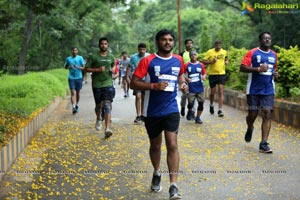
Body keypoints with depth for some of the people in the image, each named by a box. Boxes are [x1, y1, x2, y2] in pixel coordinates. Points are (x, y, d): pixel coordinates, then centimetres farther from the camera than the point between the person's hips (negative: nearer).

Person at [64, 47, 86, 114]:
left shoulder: (80, 58, 1)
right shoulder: (68, 58, 6)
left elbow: (83, 67, -1)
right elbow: (65, 66, 18)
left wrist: (78, 67, -20)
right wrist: (68, 67, -5)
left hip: (78, 77, 0)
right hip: (71, 78, 0)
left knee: (78, 92, 11)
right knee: (73, 92, -11)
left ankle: (76, 105, 32)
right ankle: (73, 107, -19)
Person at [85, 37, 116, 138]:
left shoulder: (111, 57, 8)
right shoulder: (93, 56, -1)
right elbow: (87, 68, -2)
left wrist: (113, 69, 4)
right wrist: (97, 70, -16)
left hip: (108, 83, 1)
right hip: (97, 84, -1)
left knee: (107, 105, -11)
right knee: (98, 105, 12)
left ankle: (107, 129, -18)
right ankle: (98, 119, 45)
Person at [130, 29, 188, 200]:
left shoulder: (178, 60, 3)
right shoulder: (148, 61, -8)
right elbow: (133, 83, -11)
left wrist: (183, 83, 2)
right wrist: (154, 86, -23)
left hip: (171, 110, 1)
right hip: (152, 112, -1)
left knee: (172, 145, -11)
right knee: (155, 145, 15)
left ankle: (174, 186, -10)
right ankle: (157, 174, 42)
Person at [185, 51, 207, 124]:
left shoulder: (201, 65, 6)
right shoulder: (186, 65, 0)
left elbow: (204, 73, 13)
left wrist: (204, 77, -8)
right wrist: (186, 78, -14)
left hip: (200, 87, 2)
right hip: (191, 88, -2)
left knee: (201, 103, 2)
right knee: (190, 103, -8)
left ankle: (198, 118, 17)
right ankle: (190, 111, 25)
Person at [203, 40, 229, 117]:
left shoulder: (224, 52, 6)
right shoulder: (210, 52, -4)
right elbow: (204, 61, -4)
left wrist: (227, 61, 1)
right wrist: (212, 61, -19)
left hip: (222, 74, 1)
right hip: (212, 74, -1)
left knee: (221, 92, -8)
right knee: (212, 92, 10)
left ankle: (220, 110, -9)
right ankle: (211, 105, 38)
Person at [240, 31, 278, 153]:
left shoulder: (274, 55, 12)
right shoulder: (252, 53, -3)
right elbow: (242, 68, -11)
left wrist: (275, 73, 4)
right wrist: (258, 68, -22)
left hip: (268, 90, 3)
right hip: (254, 90, -3)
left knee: (267, 114, -9)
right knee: (252, 114, 3)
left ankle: (263, 144, -8)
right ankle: (250, 129, 39)